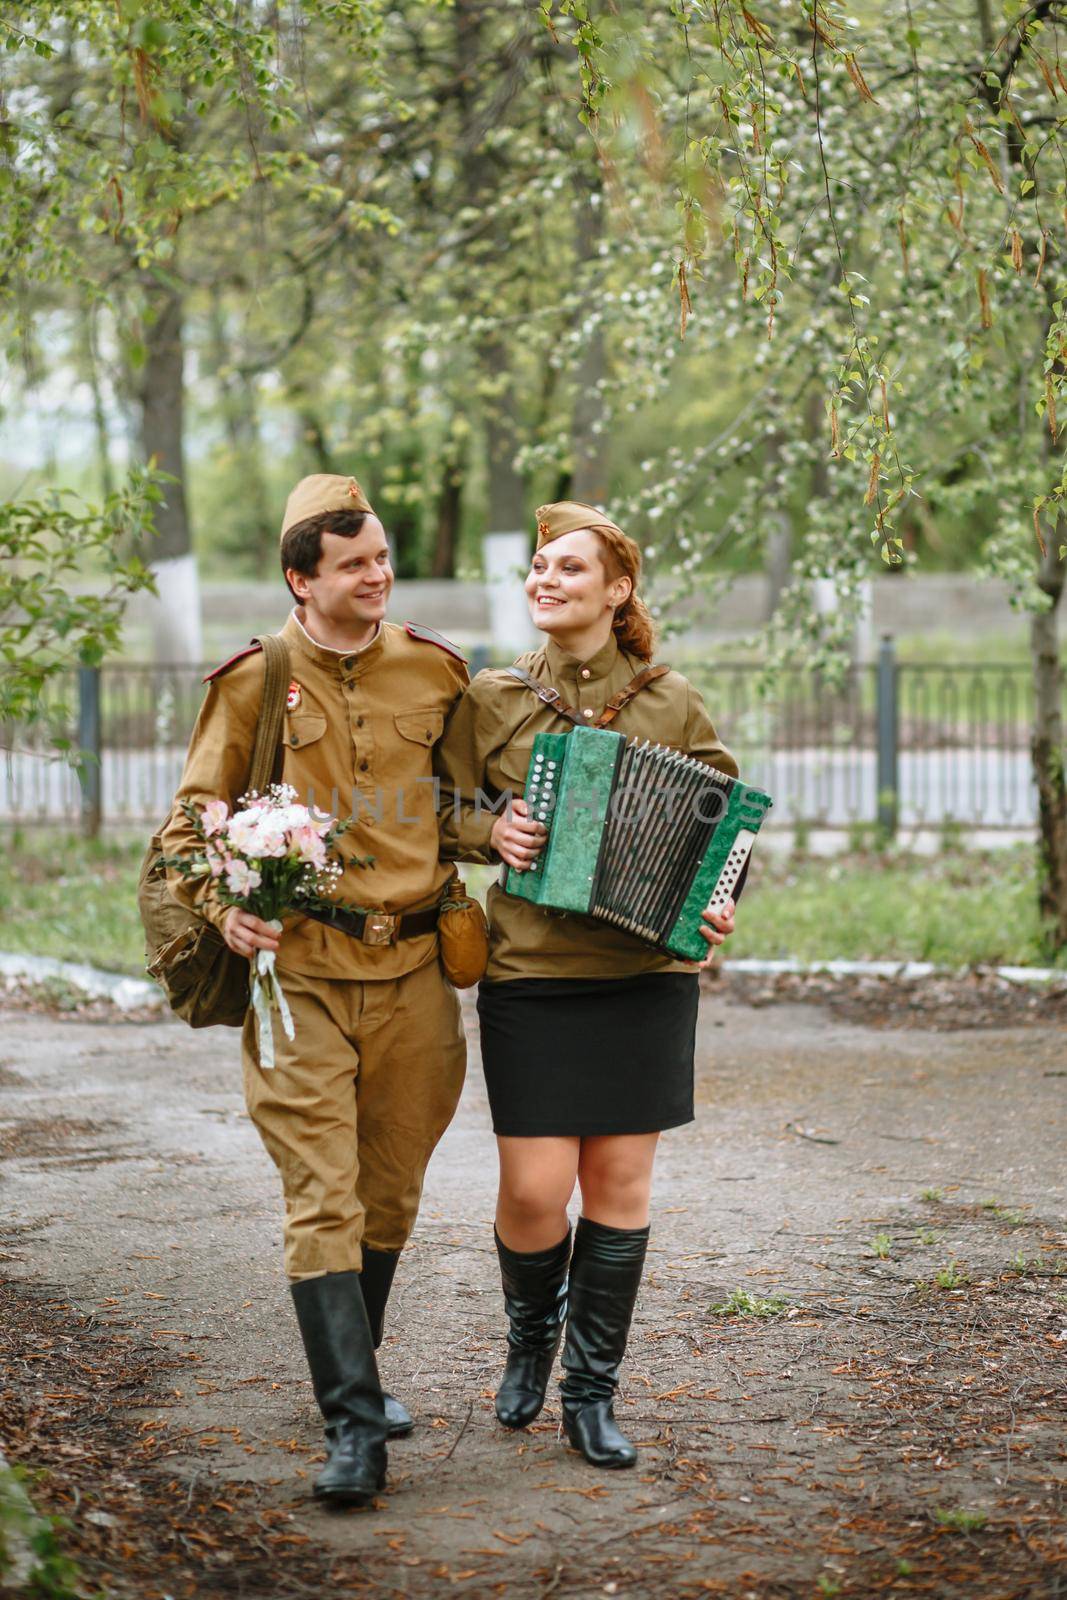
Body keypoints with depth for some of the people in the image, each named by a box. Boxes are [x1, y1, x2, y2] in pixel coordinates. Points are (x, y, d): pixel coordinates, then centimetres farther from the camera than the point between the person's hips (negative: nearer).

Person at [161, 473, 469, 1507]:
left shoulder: (436, 672, 8)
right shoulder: (253, 683, 1)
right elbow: (192, 822, 9)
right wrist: (222, 904, -9)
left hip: (413, 974, 3)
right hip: (298, 975, -3)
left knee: (390, 1196, 13)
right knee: (322, 1203, -10)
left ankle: (351, 1372, 34)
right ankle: (353, 1428, -11)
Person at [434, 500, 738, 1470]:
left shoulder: (672, 704, 5)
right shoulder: (493, 700, 5)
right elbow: (440, 811, 12)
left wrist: (717, 906, -8)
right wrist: (492, 831, -9)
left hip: (645, 974, 1)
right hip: (530, 974, -1)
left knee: (620, 1181, 2)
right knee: (534, 1189, -4)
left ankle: (593, 1391, 15)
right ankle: (531, 1337, 27)